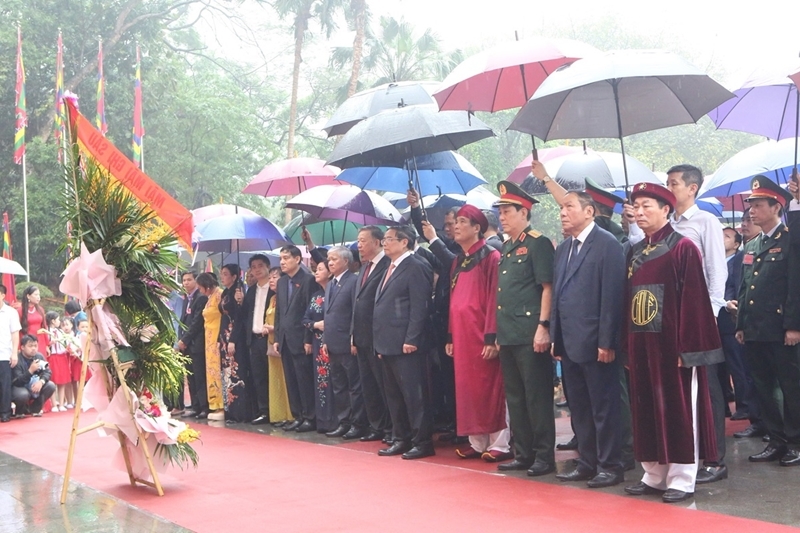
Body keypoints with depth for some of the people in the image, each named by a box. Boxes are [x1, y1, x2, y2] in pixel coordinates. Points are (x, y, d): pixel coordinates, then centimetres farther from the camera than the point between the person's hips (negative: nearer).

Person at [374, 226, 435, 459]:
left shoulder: (416, 267, -10)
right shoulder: (391, 269, 19)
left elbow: (419, 307, -16)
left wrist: (411, 340, -20)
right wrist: (381, 343, 16)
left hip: (406, 344, -10)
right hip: (388, 344, 10)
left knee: (414, 394, -5)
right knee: (393, 394, 13)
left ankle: (423, 442, 2)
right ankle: (401, 439, 21)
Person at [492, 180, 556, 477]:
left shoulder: (538, 243, -7)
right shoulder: (506, 247, 17)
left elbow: (547, 287, -12)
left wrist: (543, 326, -19)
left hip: (530, 335, -9)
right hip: (508, 336, 9)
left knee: (537, 397, -2)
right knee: (515, 397, 12)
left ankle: (544, 456, 5)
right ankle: (523, 454, 20)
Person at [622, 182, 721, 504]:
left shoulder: (683, 247, -8)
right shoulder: (634, 252, 13)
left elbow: (693, 300, -12)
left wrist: (687, 348, -17)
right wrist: (627, 345, 9)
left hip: (672, 345, -7)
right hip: (642, 346, 7)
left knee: (678, 410, 2)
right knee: (646, 410, 10)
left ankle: (682, 480, 10)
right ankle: (654, 476, 20)